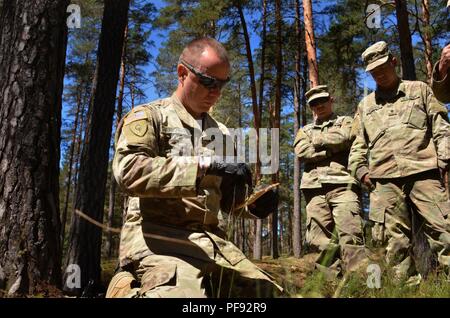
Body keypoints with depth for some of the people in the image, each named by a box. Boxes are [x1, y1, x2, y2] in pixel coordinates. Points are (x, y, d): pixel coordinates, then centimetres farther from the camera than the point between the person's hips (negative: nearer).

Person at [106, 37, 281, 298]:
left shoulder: (221, 133, 21)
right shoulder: (148, 116, 4)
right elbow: (129, 171, -16)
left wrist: (253, 205, 3)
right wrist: (204, 165, -21)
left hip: (213, 242, 7)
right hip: (158, 239, -7)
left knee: (266, 291, -1)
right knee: (184, 292, -33)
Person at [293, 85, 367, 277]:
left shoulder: (345, 122, 22)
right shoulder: (305, 131, 27)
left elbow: (343, 139, -4)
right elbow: (301, 152, 3)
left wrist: (317, 139, 8)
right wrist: (333, 148, -1)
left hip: (342, 184, -3)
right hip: (315, 189, 3)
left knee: (350, 235, -15)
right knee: (320, 238, -3)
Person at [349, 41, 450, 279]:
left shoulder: (419, 90, 20)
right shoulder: (365, 105, 24)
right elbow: (358, 144, 22)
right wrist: (360, 170, 6)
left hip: (423, 172, -1)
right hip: (383, 179, 2)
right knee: (393, 238, -4)